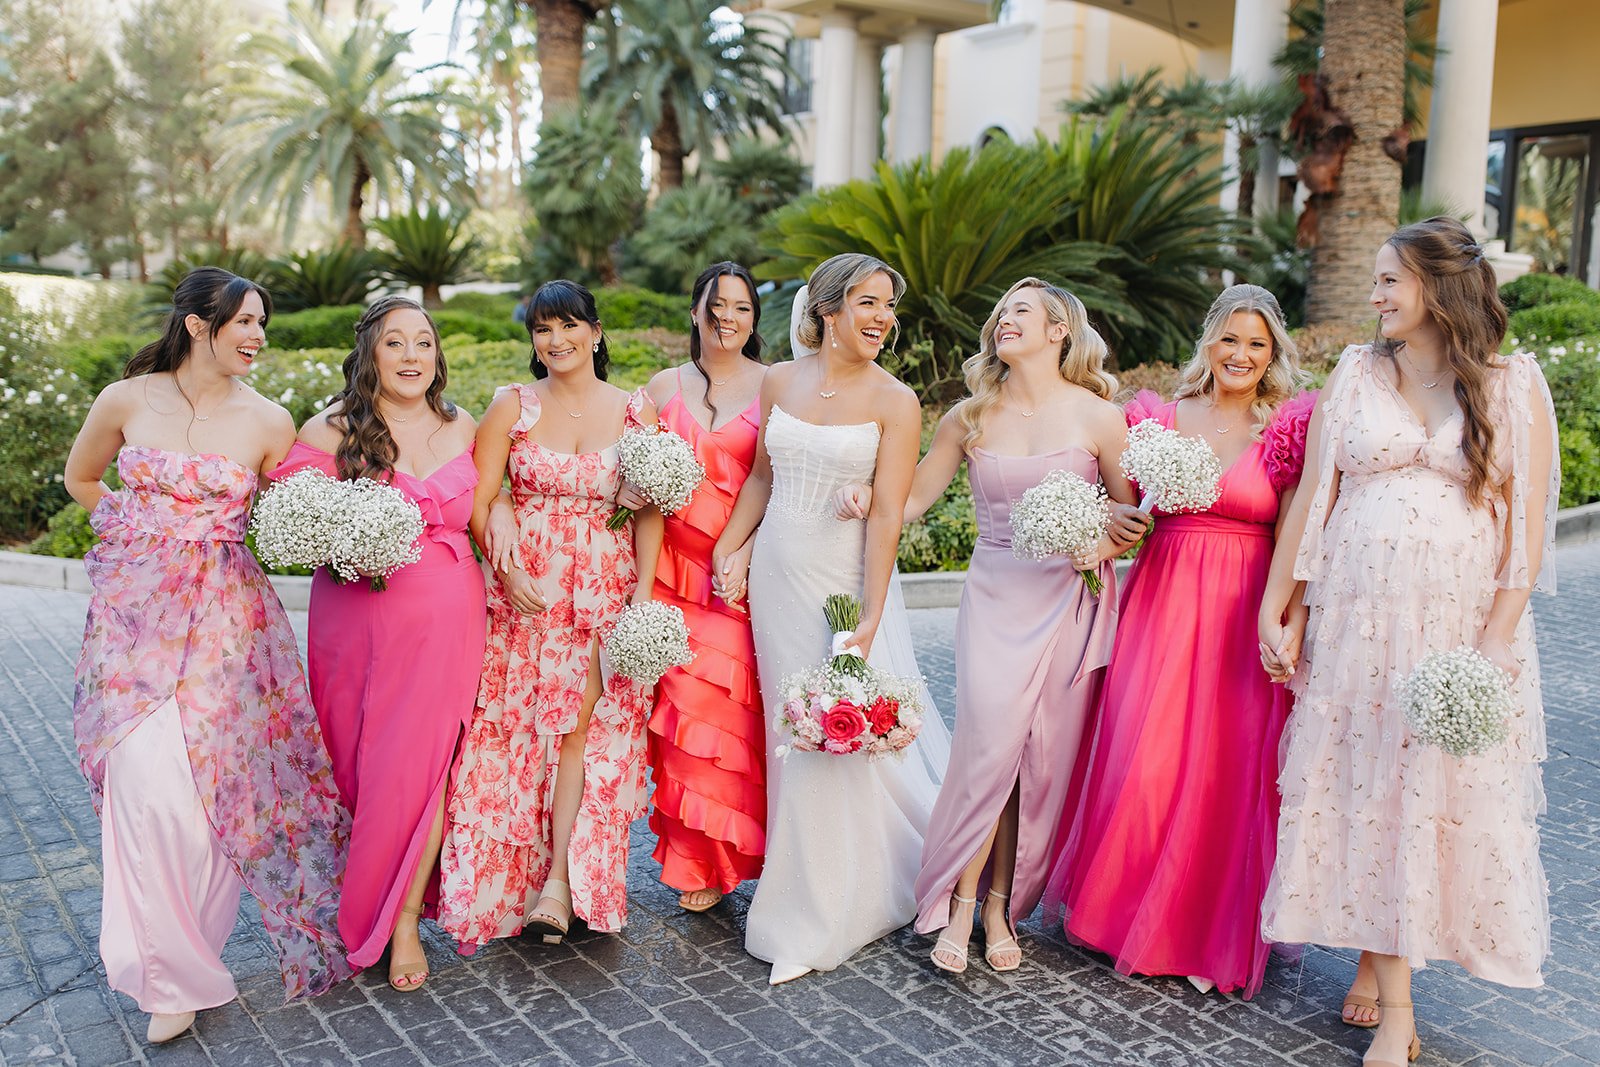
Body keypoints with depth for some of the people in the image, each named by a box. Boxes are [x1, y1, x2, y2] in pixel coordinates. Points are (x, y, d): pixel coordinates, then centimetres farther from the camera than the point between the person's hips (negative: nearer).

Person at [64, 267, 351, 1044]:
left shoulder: (268, 421, 0)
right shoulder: (126, 401, 2)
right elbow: (80, 478, 20)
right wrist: (137, 532, 10)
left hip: (224, 618, -1)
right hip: (135, 614, 1)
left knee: (211, 779, -4)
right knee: (146, 782, -5)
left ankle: (179, 972, 16)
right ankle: (174, 972, 13)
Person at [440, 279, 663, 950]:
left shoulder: (634, 410, 5)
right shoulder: (513, 405, 4)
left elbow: (649, 509, 3)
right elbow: (477, 501, 0)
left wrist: (644, 589, -7)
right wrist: (506, 572, -12)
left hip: (605, 588, 0)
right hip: (523, 586, 1)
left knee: (581, 722, -6)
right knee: (517, 726, 1)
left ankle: (561, 880, -2)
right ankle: (533, 883, 14)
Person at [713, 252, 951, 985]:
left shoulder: (894, 401, -9)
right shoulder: (779, 382, 3)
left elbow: (887, 514, -14)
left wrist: (870, 615, -19)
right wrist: (728, 549, 7)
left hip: (844, 577, -4)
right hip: (776, 575, 4)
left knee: (843, 737, 1)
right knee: (790, 733, 13)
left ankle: (819, 919, 20)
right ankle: (805, 889, 33)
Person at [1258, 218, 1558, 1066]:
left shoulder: (1514, 385, 2)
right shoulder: (1356, 374, 6)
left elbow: (1527, 520, -2)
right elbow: (1311, 499, 5)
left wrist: (1499, 635, -11)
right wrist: (1277, 608, 1)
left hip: (1461, 622, -1)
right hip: (1355, 615, 1)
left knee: (1447, 796, 3)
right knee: (1365, 790, 4)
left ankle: (1380, 958, 21)